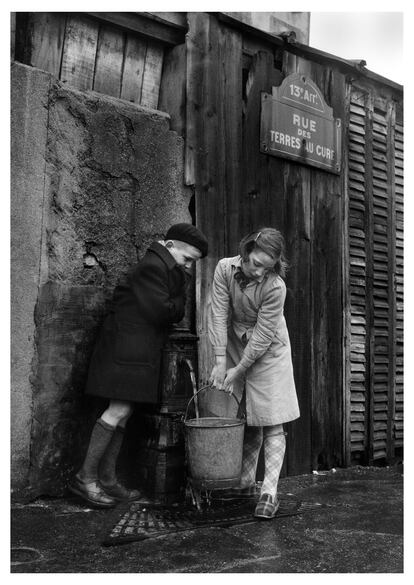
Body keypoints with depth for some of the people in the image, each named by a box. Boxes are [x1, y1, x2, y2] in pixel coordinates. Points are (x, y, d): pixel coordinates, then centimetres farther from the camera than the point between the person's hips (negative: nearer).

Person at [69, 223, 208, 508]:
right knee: (119, 410, -10)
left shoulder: (170, 271, 19)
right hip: (127, 347, -10)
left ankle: (107, 478, 14)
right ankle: (85, 477, -1)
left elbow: (176, 314, 19)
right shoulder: (152, 267, -13)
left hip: (142, 351, 10)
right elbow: (160, 312, -17)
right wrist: (179, 304, 0)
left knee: (123, 412, 9)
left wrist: (175, 307, -1)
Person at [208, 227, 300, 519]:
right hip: (236, 346, 4)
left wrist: (238, 370, -17)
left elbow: (263, 335, -21)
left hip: (268, 353, -3)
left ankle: (269, 492, -1)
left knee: (271, 424, -5)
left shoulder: (275, 287, -26)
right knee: (247, 422, 12)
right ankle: (246, 483, 24)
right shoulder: (225, 268, -17)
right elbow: (219, 315, -15)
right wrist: (220, 362, -17)